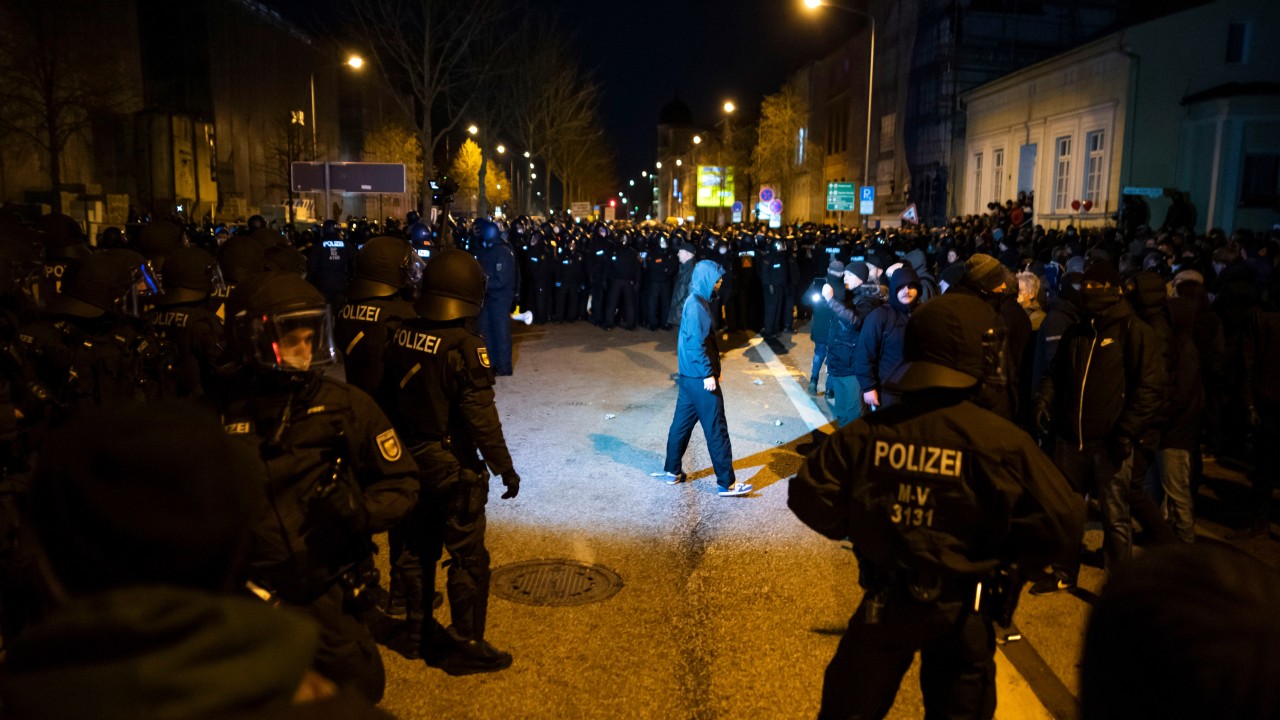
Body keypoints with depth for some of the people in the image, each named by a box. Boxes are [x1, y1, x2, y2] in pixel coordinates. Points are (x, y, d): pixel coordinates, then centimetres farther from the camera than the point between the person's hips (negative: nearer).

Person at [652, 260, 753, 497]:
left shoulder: (696, 301, 13)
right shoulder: (696, 305, -18)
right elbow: (697, 343, -22)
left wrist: (711, 369, 22)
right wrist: (708, 373, -21)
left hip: (690, 375, 10)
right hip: (700, 378, -10)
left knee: (682, 422, 16)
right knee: (716, 429, -5)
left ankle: (672, 471, 26)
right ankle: (727, 483, 0)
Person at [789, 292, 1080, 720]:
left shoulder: (867, 433, -15)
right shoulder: (1001, 441, -19)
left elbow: (809, 496, -13)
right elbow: (1059, 520, -18)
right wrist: (1006, 557, 0)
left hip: (883, 604, 1)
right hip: (961, 613, -1)